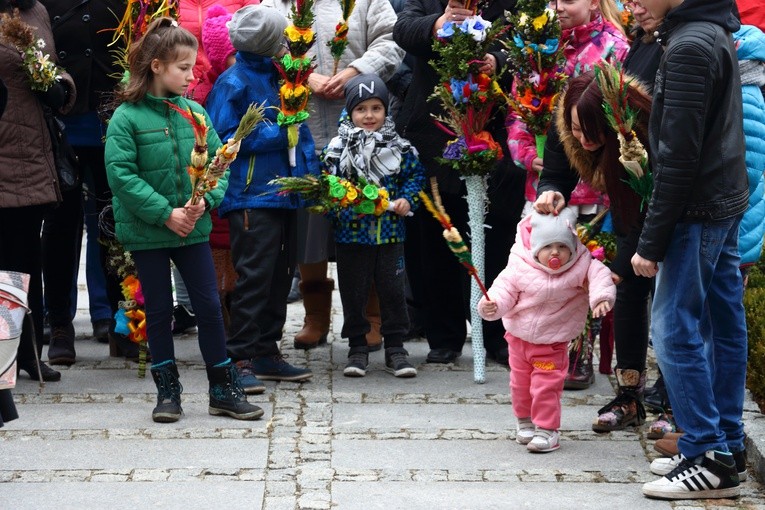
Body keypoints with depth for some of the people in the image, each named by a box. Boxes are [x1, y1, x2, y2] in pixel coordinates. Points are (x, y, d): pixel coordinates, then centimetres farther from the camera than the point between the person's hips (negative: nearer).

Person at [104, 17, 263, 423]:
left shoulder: (194, 112, 2)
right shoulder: (126, 118, -11)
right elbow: (121, 174, -16)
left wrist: (205, 199, -15)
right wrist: (165, 213, -19)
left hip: (193, 228, 3)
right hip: (146, 233, -3)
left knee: (209, 306, 5)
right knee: (158, 311, 9)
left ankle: (224, 389, 15)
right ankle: (167, 391, 19)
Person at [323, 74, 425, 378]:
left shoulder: (398, 147, 3)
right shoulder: (338, 148, -2)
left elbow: (415, 175, 10)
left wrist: (407, 199, -7)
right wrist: (339, 207, -18)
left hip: (390, 234, 1)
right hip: (351, 234, -1)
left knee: (393, 290, 5)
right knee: (354, 292, 6)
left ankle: (395, 347, 15)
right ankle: (357, 347, 17)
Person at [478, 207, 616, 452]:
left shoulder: (579, 268, -15)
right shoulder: (520, 269, -17)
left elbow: (598, 275, -18)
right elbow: (505, 289, -15)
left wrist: (601, 297, -37)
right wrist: (492, 305, -35)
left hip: (552, 342, -2)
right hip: (519, 337, 2)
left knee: (546, 386, -9)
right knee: (520, 384, 16)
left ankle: (547, 430, 4)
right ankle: (525, 421, 38)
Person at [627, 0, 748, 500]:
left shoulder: (689, 46, -19)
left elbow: (678, 156, -21)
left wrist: (652, 241, -17)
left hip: (698, 211, -10)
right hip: (727, 201, 10)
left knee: (674, 329, -6)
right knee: (722, 325, 12)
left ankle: (709, 458, -3)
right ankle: (726, 444, 19)